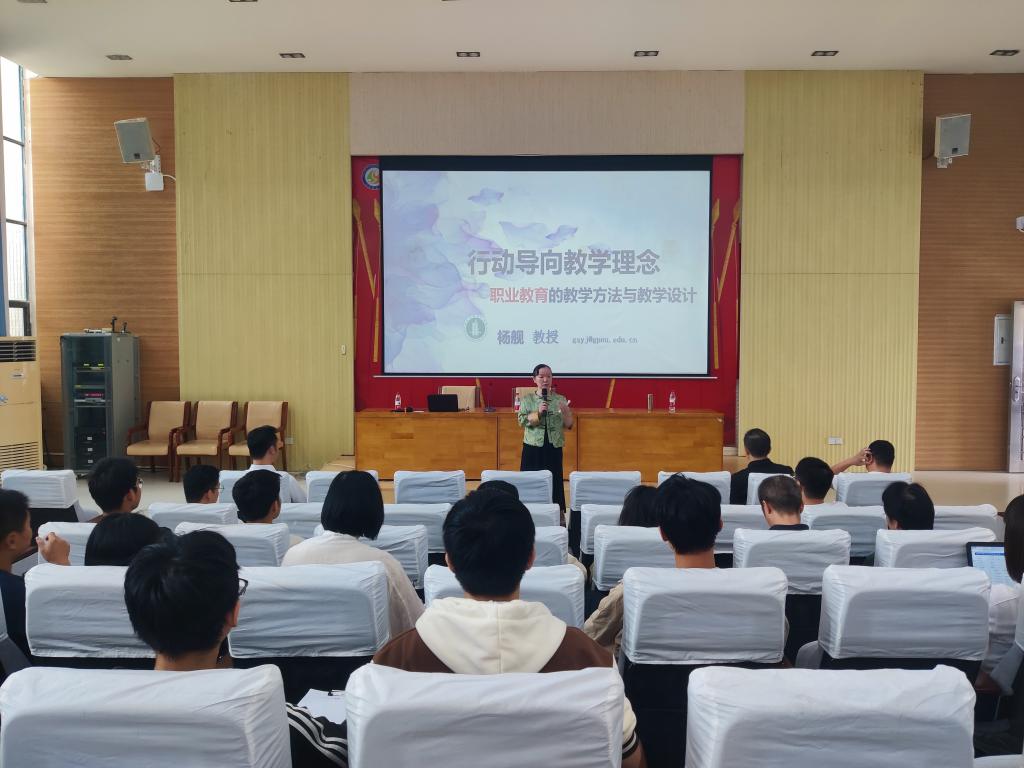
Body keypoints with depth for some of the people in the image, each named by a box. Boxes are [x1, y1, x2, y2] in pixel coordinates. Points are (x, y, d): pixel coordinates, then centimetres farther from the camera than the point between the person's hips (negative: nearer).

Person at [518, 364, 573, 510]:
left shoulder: (560, 400, 5)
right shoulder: (526, 399, 2)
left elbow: (568, 425, 4)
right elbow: (522, 421, -8)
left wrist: (565, 412, -15)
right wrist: (538, 413, -21)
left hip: (554, 448, 1)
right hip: (533, 447, -1)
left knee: (554, 482, 3)